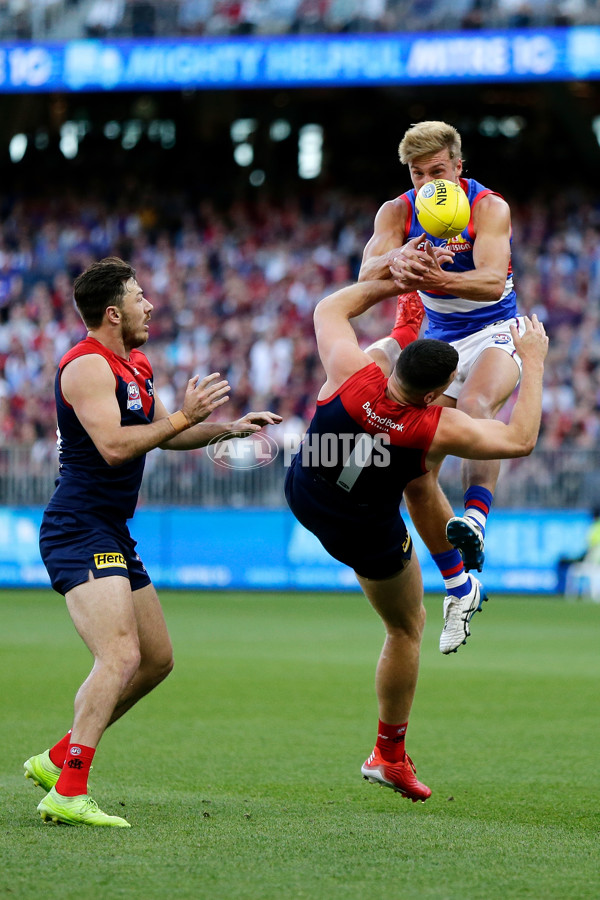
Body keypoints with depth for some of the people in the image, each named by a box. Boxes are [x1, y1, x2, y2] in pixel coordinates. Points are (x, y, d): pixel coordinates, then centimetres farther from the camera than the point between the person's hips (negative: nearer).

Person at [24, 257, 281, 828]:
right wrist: (185, 416, -19)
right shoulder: (88, 366, -14)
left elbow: (165, 436, 32)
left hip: (112, 537, 10)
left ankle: (57, 759, 21)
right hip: (79, 533, -10)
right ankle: (67, 793, -25)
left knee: (157, 659, 15)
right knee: (120, 658, -22)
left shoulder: (135, 366, 17)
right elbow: (113, 446, -25)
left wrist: (228, 429, 22)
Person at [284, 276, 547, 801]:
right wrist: (533, 363, -10)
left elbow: (331, 308, -8)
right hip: (367, 536, -4)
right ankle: (390, 757, 25)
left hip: (302, 497, 4)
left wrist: (398, 279, -7)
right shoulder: (441, 429, -31)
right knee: (407, 627, 18)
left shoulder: (355, 372, -28)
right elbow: (521, 440, -17)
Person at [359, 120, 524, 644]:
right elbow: (366, 276, -20)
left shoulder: (488, 207, -18)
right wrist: (395, 259, -44)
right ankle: (459, 587, 9)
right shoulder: (398, 212, -5)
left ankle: (476, 517, -52)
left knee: (476, 403, -40)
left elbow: (492, 280, -34)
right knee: (415, 472, -4)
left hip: (496, 334, -5)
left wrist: (438, 278, -54)